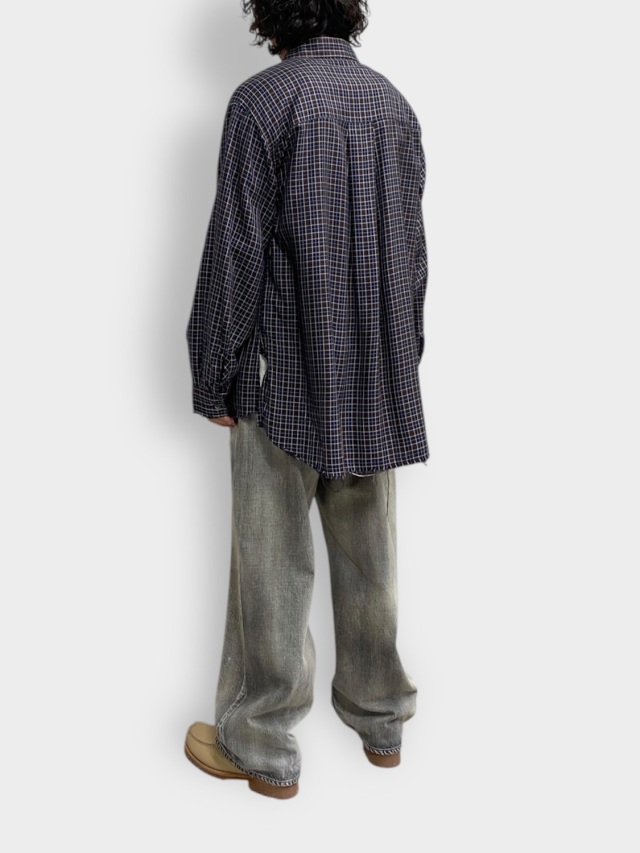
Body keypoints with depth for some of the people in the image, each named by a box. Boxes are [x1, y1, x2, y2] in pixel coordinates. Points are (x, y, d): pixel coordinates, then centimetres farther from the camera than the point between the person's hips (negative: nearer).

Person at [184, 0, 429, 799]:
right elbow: (412, 245, 11)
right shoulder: (393, 101, 8)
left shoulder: (263, 99, -10)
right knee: (368, 557, 16)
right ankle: (380, 720, 31)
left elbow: (236, 252, -12)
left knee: (273, 564, 4)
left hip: (286, 377, -5)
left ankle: (260, 746, 18)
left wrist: (215, 377, -3)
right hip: (380, 380, 6)